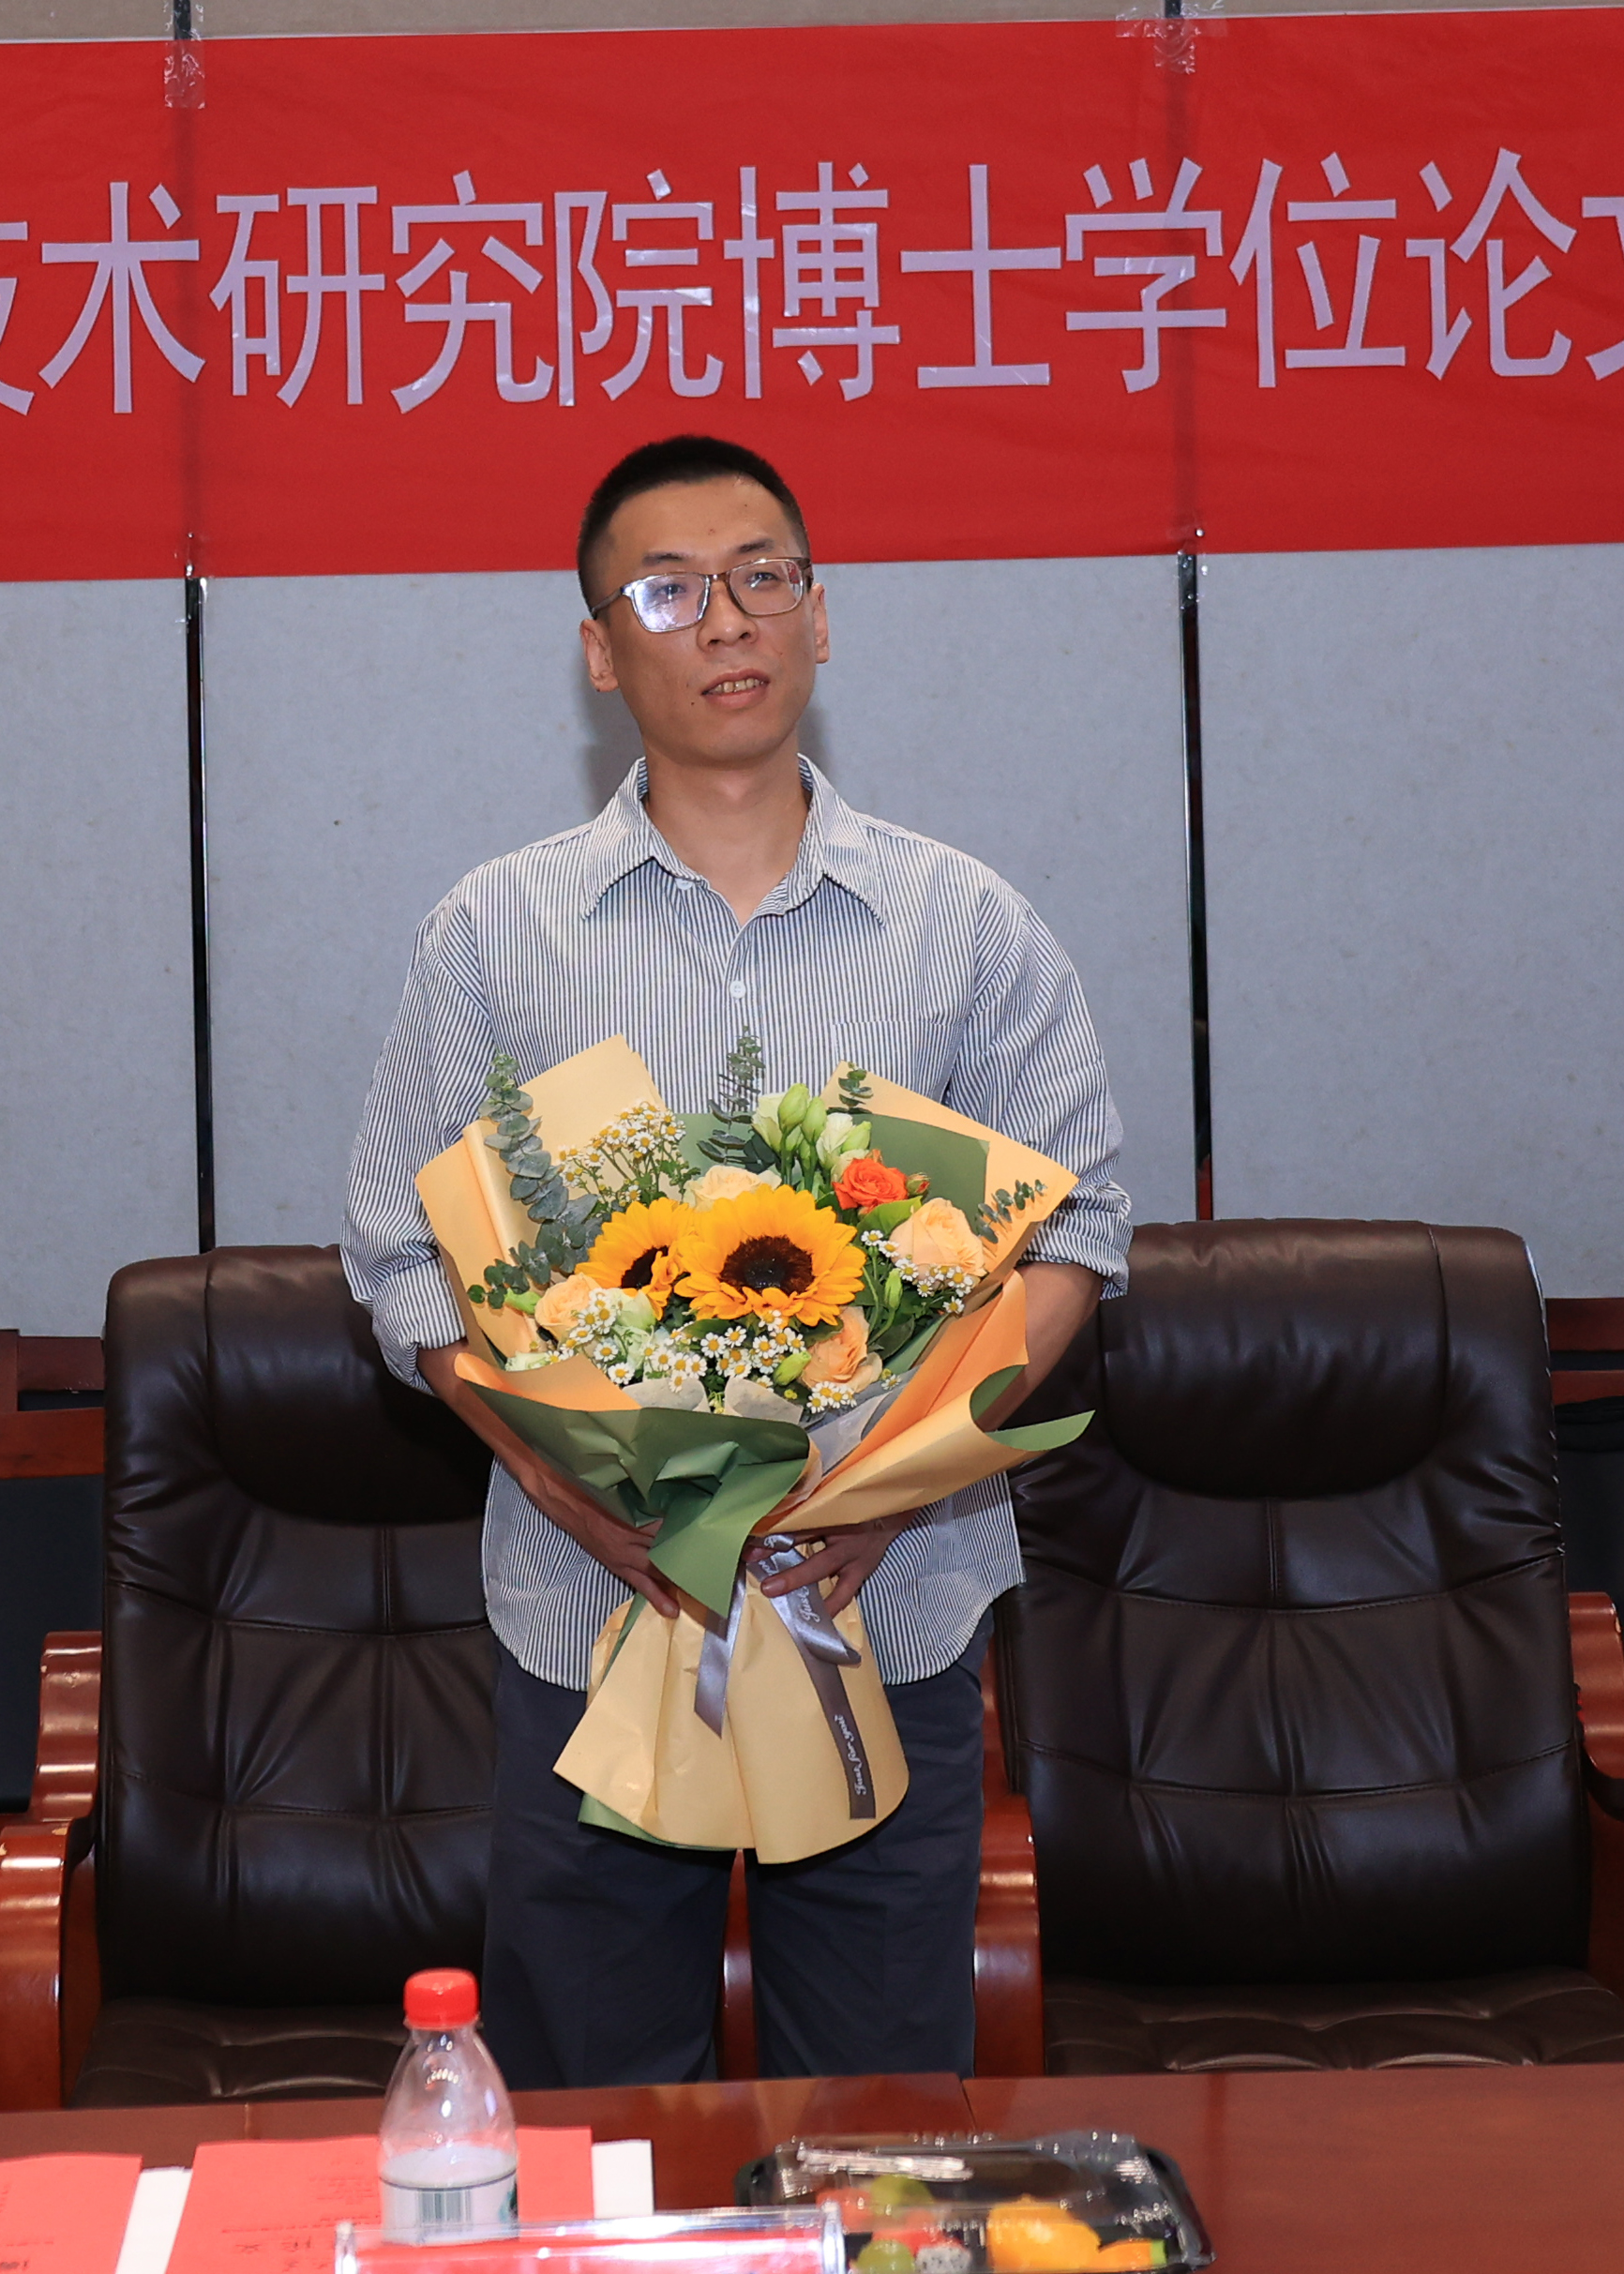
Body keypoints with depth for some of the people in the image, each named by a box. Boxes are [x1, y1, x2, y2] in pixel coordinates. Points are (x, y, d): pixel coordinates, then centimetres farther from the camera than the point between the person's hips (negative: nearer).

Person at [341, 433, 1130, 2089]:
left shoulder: (965, 926, 4)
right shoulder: (495, 931, 3)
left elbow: (1074, 1215, 5)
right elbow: (402, 1250, 2)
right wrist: (554, 1466, -14)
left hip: (895, 1601, 0)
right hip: (588, 1603, 0)